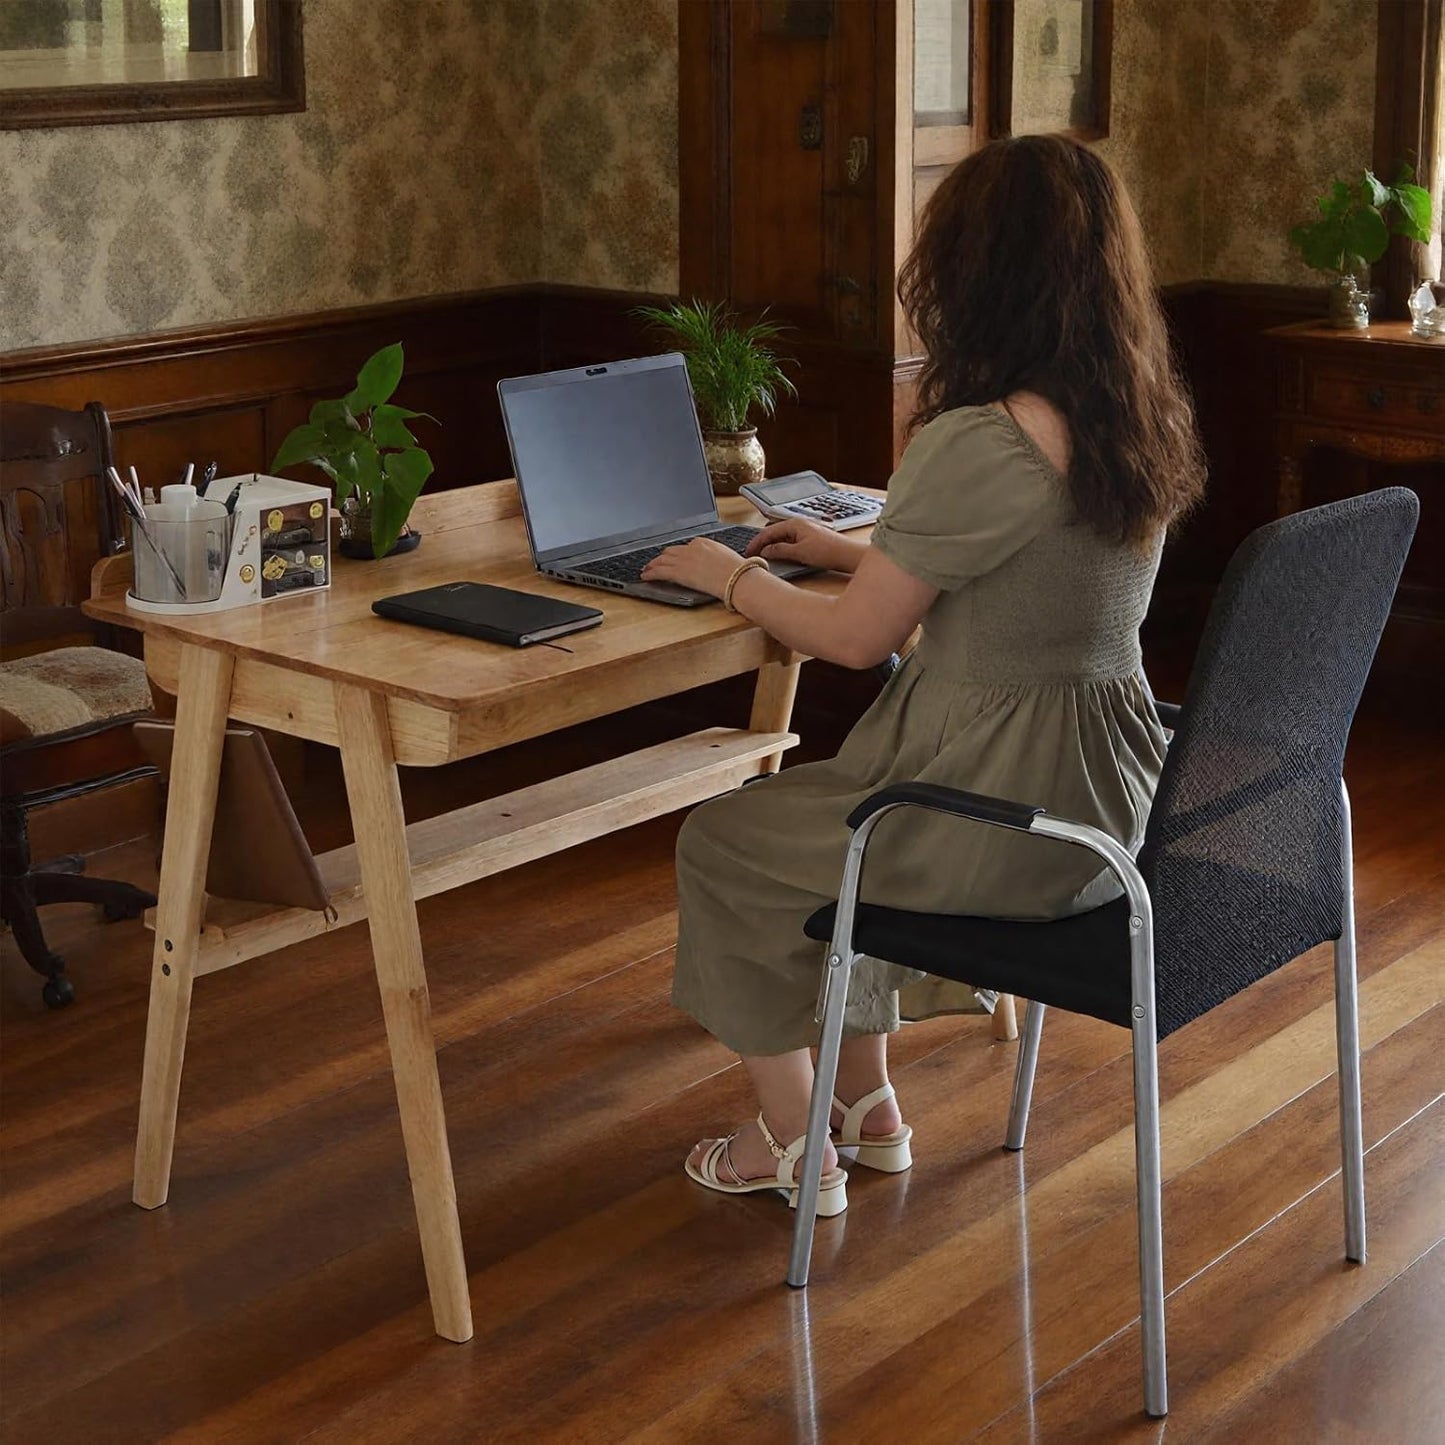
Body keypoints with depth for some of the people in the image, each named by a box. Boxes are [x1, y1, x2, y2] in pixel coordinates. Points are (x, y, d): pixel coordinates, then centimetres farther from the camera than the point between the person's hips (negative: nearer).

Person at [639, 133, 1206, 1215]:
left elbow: (856, 638, -16)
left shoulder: (977, 445, -26)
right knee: (832, 817, 32)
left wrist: (730, 575, 2)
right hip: (1106, 796, 9)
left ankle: (793, 1147, 28)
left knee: (721, 846, 16)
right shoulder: (1145, 423, 1)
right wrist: (848, 549, 20)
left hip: (1003, 822, -8)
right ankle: (869, 1105, 39)